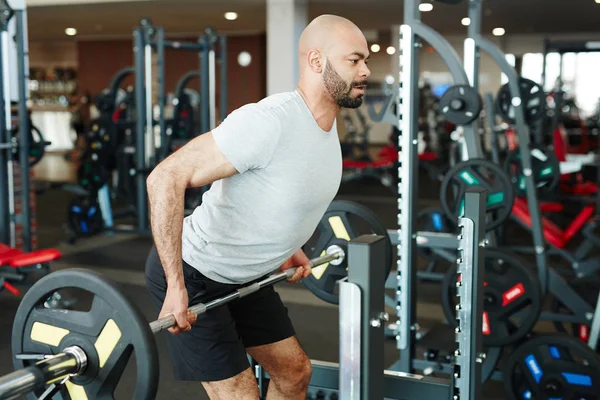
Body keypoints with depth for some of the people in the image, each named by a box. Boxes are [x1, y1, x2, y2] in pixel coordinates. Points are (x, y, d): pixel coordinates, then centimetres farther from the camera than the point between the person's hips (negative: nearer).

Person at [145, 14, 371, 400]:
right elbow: (166, 177, -31)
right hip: (192, 271, -9)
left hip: (244, 275, 9)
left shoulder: (327, 123, -1)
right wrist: (176, 286, -31)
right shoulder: (270, 121, -30)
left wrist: (284, 246, 13)